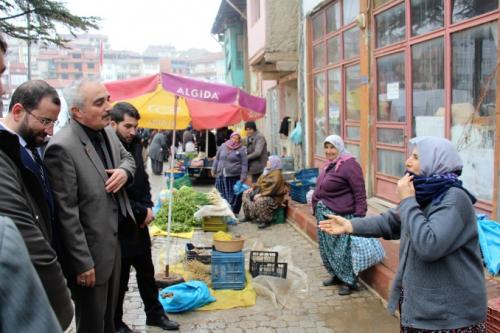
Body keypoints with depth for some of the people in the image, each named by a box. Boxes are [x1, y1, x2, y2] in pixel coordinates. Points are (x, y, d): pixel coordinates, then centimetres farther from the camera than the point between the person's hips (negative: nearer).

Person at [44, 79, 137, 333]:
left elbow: (127, 157, 20)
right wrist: (82, 263, -19)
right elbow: (66, 212, -22)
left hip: (113, 240, 8)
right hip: (90, 250, -7)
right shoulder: (62, 147, -23)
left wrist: (124, 171, -5)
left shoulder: (106, 131, 2)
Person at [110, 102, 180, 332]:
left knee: (147, 272, 19)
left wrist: (148, 207, -1)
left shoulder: (135, 145, 4)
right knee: (119, 279, 9)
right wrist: (142, 212, -15)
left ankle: (154, 313, 36)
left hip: (139, 223, 7)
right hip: (119, 226, -7)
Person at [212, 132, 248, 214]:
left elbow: (244, 164, -5)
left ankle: (234, 212, 13)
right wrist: (214, 170, 15)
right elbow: (217, 159, 16)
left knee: (234, 196, 2)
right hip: (221, 175, 3)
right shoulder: (223, 146, 8)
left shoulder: (241, 149, -2)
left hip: (234, 176, -3)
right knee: (221, 195, 8)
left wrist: (243, 177, -11)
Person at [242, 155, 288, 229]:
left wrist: (260, 194, -26)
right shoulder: (268, 171, 12)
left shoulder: (277, 174, -18)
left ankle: (266, 221, -23)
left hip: (273, 197, -10)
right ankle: (248, 216, 10)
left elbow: (272, 189, -26)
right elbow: (260, 183, 19)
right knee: (246, 194, 5)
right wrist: (252, 188, 4)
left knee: (260, 201, -39)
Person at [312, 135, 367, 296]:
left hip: (341, 216, -9)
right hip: (324, 214, 9)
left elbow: (359, 193, -17)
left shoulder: (349, 165, -14)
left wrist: (359, 216, -20)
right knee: (327, 248, 16)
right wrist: (318, 209, 22)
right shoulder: (328, 165, 13)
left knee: (343, 250, -2)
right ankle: (336, 275, 32)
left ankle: (349, 281, 12)